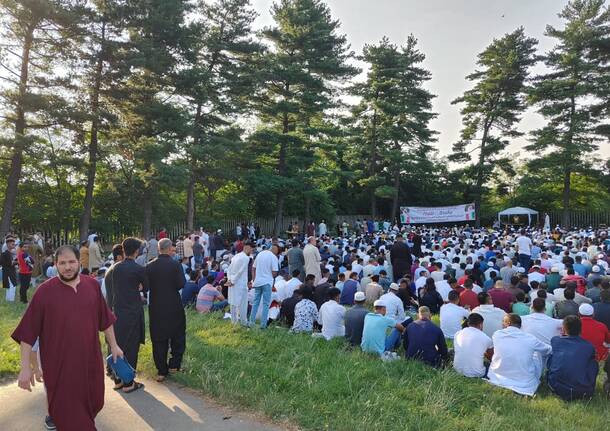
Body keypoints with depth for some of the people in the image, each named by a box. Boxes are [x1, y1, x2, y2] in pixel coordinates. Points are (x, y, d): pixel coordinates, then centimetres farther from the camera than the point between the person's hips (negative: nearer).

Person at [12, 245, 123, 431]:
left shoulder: (92, 285, -2)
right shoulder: (44, 291, -11)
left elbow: (105, 319, 8)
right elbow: (28, 332, -8)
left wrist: (113, 345, 10)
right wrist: (25, 367, -9)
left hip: (90, 360, 4)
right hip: (59, 364, -3)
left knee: (94, 402, 19)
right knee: (67, 411, 9)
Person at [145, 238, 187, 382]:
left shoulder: (149, 266, -3)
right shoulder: (175, 265, -11)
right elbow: (181, 284, -15)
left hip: (155, 307, 3)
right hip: (173, 306, -2)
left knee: (158, 339, 10)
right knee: (178, 335, 17)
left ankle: (161, 371, 16)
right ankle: (174, 364, 15)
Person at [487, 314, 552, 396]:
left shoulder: (496, 335, -5)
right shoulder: (530, 338, -7)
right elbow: (547, 350, 13)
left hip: (497, 380, 0)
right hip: (524, 386, 0)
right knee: (537, 361, 24)